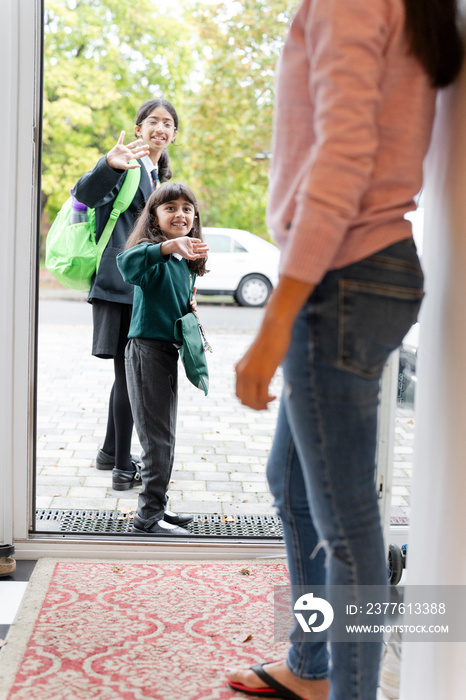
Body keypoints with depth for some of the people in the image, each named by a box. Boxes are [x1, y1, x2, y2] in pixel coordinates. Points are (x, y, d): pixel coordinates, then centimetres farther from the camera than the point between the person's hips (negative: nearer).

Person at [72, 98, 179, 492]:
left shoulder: (158, 176, 20)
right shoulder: (129, 166, -7)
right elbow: (86, 194, -24)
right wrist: (109, 165, -43)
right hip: (121, 284, -9)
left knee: (129, 372, 15)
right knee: (129, 373, -7)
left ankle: (111, 452, 28)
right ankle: (123, 468, 0)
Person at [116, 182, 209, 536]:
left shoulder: (186, 261, 12)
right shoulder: (153, 253, -14)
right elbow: (128, 264, -38)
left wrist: (190, 305, 5)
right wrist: (169, 245, -52)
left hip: (170, 350, 9)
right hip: (147, 348, -9)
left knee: (165, 437, 16)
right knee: (158, 438, -6)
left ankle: (157, 507, 28)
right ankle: (148, 516, 3)